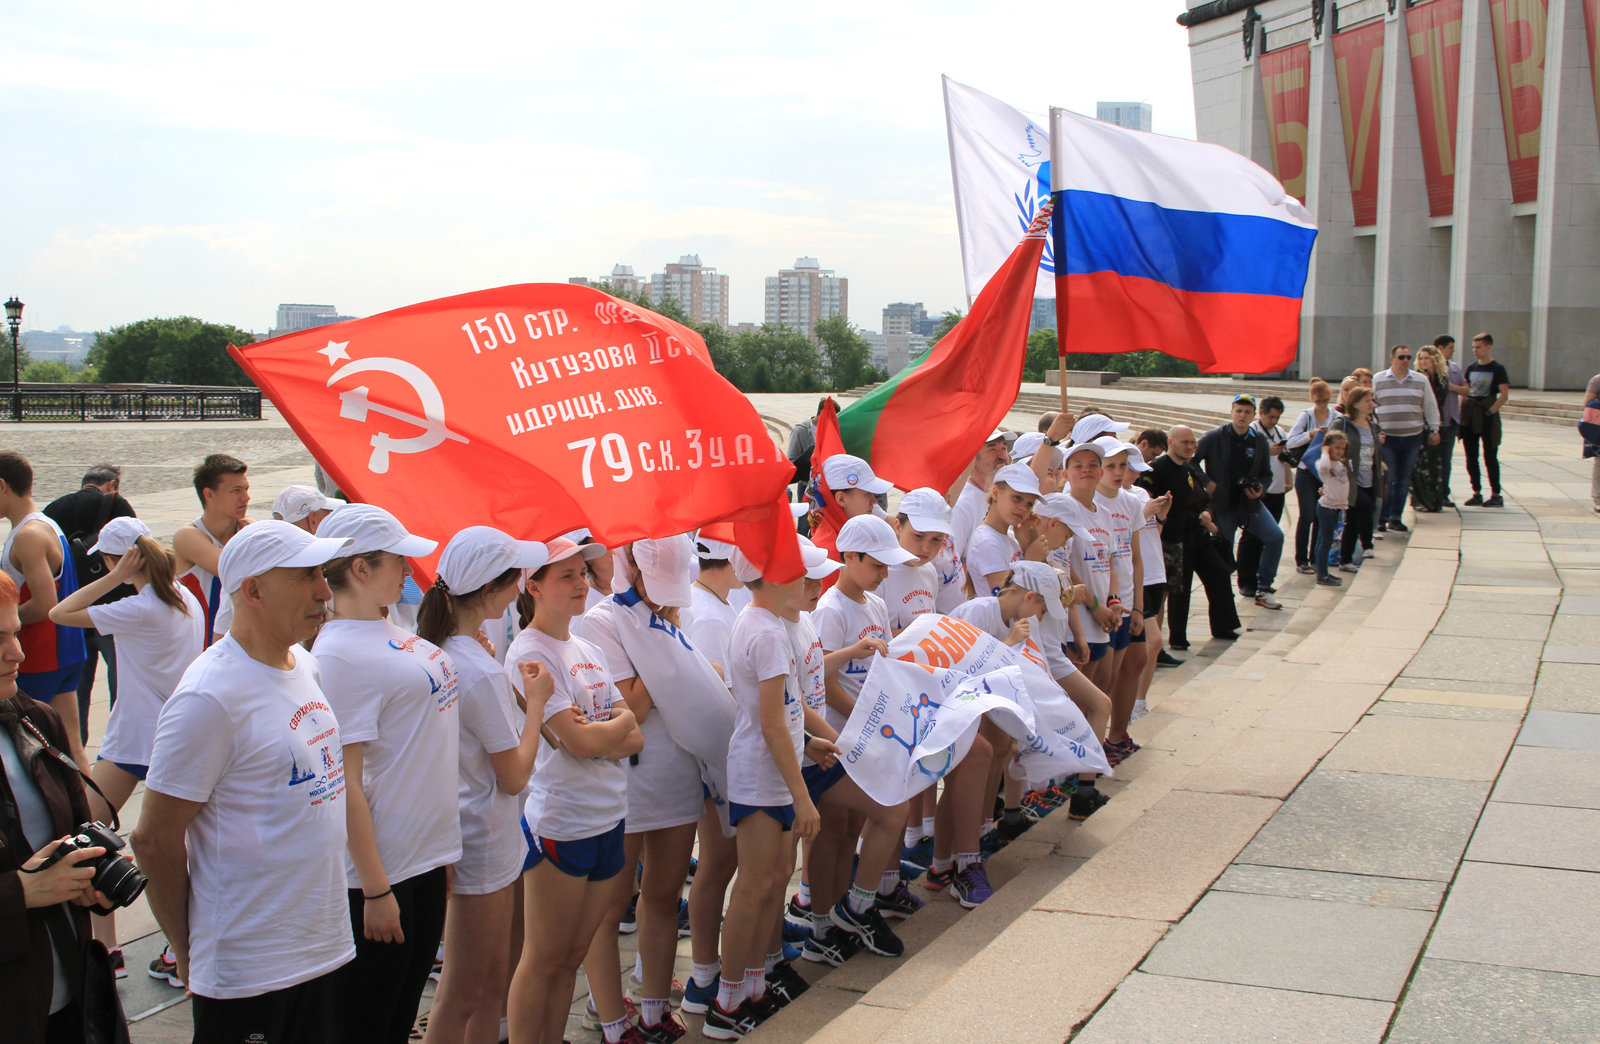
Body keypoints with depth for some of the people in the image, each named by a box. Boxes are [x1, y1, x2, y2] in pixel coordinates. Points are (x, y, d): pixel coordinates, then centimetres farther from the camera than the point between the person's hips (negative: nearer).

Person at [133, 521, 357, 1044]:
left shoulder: (305, 665, 7)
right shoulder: (209, 696, -19)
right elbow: (154, 840, -16)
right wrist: (187, 955, -6)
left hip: (323, 947, 8)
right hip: (248, 968, -7)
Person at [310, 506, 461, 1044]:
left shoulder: (391, 633, 8)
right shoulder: (338, 653, -18)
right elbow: (345, 783, -20)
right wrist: (374, 890, -20)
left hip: (427, 855, 8)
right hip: (381, 869, -8)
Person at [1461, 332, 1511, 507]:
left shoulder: (1497, 369, -5)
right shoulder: (1471, 368, 12)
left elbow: (1504, 394, -11)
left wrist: (1491, 411, -17)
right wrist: (1462, 412, 6)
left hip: (1487, 419, -6)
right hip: (1470, 419, 6)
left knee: (1490, 458, -3)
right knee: (1471, 458, 6)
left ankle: (1496, 495, 2)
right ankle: (1476, 494, 13)